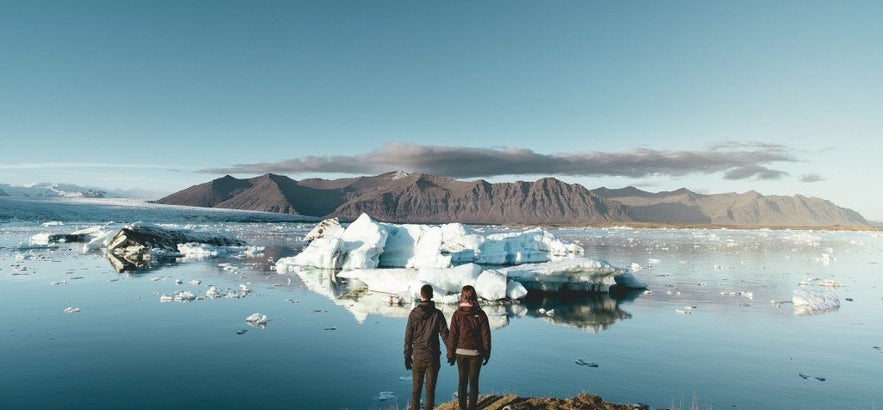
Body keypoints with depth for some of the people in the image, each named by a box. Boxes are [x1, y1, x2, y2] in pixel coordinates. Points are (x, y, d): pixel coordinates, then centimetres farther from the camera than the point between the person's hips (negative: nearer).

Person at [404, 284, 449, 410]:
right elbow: (445, 335, -6)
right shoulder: (437, 314, -7)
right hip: (433, 357, -1)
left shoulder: (414, 314, -5)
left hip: (418, 356, 1)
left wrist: (407, 357, 7)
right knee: (430, 389, 8)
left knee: (416, 388, 12)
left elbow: (408, 337, -2)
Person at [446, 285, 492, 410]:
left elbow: (452, 336, -7)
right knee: (474, 382, 9)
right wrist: (487, 353, 6)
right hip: (476, 353, 0)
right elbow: (486, 336, -4)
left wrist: (451, 354, 3)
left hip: (461, 352, 0)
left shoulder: (457, 314, -9)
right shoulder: (480, 314, -7)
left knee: (462, 381, 14)